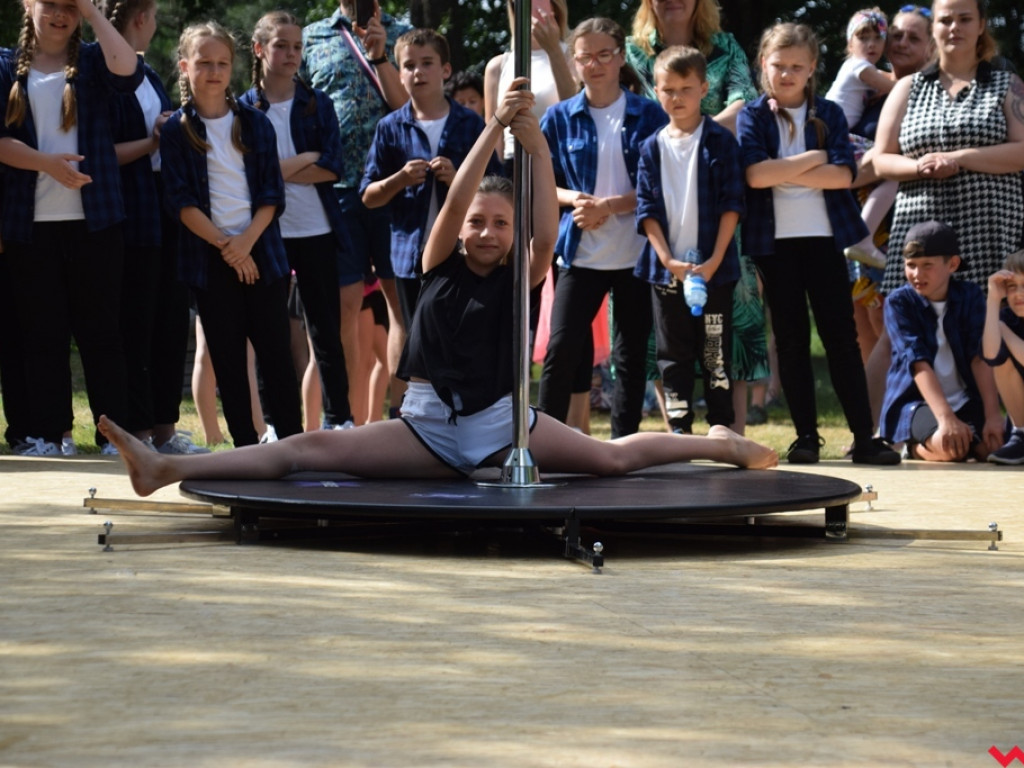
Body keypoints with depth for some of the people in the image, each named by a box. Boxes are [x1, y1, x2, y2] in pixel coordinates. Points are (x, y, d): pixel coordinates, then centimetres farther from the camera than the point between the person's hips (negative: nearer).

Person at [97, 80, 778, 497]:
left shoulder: (518, 277, 0)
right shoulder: (441, 263, 2)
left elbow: (548, 233, -19)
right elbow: (454, 200, -14)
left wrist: (536, 145, -26)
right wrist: (495, 128, -23)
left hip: (500, 424, 0)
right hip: (427, 426, 0)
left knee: (614, 457, -10)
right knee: (311, 448, -16)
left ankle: (716, 444, 15)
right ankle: (166, 468, -28)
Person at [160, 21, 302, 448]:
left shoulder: (256, 123, 7)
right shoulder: (176, 130, 2)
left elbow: (272, 194, 3)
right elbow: (182, 201, -4)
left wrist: (247, 240, -12)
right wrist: (225, 246, -12)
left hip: (261, 252, 1)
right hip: (209, 259, -1)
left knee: (276, 351, -2)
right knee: (228, 359, 3)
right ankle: (246, 448, 6)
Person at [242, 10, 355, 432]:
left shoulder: (317, 104, 5)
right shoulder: (244, 108, 4)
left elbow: (331, 168, -5)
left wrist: (276, 169, -12)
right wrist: (305, 160, -11)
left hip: (316, 230, 0)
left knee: (325, 328, 3)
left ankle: (338, 417, 9)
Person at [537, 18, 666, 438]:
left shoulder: (648, 115, 1)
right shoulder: (559, 118, 4)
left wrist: (608, 206, -14)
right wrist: (575, 199, -12)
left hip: (636, 253, 0)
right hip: (580, 251, 0)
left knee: (631, 353, 5)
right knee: (562, 348, -7)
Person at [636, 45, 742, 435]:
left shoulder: (720, 141, -2)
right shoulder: (652, 148, 7)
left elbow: (732, 204, -5)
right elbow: (647, 210, 3)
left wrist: (715, 260, -13)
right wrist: (668, 260, -9)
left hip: (713, 268, -3)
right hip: (666, 268, 3)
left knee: (715, 354, 1)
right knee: (673, 355, 6)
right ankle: (680, 432, 12)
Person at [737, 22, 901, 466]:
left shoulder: (829, 114, 5)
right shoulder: (753, 117, 2)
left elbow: (843, 175, -7)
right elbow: (755, 175, -14)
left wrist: (784, 173, -12)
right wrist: (814, 158, -10)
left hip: (824, 237, 0)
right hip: (775, 241, 0)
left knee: (840, 334, -1)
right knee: (791, 338, 4)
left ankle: (864, 437, -2)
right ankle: (806, 436, 9)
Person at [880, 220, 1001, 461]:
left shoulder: (970, 296, 0)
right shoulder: (899, 302, -8)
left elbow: (981, 357, -9)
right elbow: (918, 362, -19)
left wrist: (993, 416, -21)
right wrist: (946, 418, -31)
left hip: (966, 401, 4)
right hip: (915, 401, -4)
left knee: (993, 445, -23)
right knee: (948, 447, -33)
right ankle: (916, 446, 2)